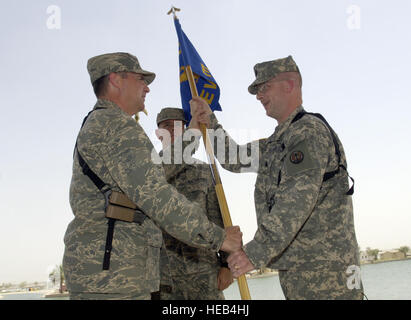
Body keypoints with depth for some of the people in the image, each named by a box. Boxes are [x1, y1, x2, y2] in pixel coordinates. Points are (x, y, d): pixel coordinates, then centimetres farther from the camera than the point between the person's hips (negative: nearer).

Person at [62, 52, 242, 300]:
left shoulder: (91, 127, 25)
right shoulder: (115, 125, -9)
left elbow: (77, 201, 27)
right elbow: (154, 195, -20)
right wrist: (216, 237, -15)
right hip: (110, 270, -11)